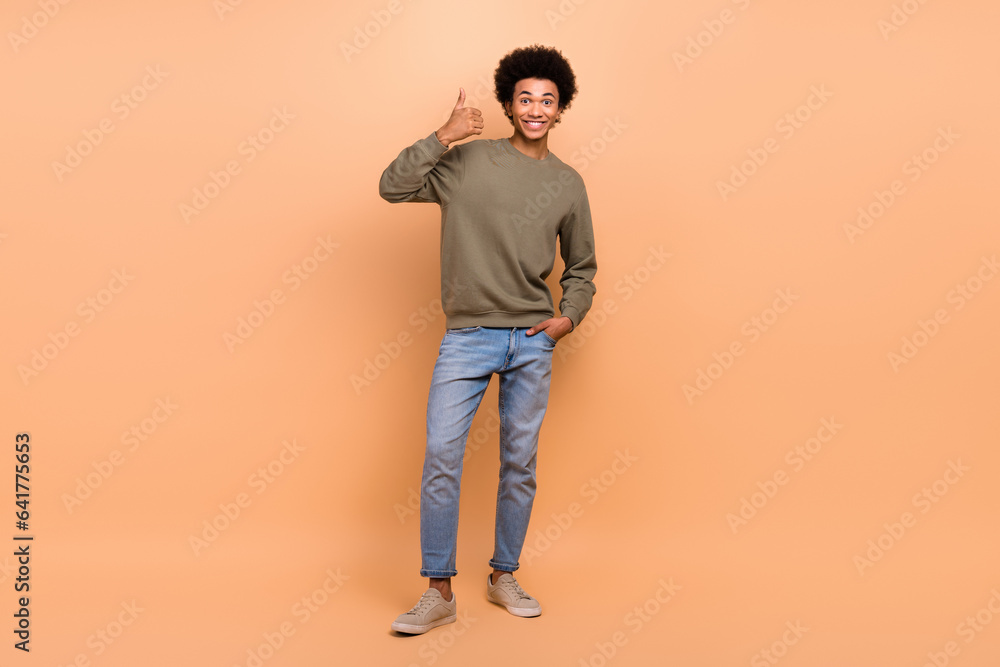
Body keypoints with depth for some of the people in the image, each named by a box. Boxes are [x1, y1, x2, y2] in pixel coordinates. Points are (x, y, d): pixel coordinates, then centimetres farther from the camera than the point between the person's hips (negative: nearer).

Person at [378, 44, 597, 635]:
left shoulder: (568, 183, 11)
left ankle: (504, 576, 25)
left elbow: (581, 267, 19)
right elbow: (393, 187, -5)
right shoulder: (468, 160, 3)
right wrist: (442, 136, -12)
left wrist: (570, 316, 2)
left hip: (533, 341, 2)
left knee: (520, 464, 8)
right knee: (441, 456, -9)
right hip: (467, 336, -2)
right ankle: (440, 592, 4)